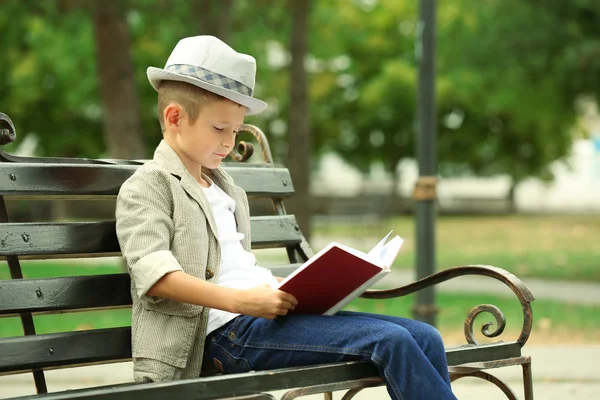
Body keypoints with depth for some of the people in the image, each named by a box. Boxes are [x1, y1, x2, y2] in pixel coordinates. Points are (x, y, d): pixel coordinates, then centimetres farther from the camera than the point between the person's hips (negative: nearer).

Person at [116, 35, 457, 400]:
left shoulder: (227, 192, 28)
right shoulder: (148, 187, 0)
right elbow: (153, 273, -15)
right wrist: (241, 300, -25)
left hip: (263, 314, 9)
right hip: (229, 329, -9)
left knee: (425, 339, -5)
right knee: (391, 341, -22)